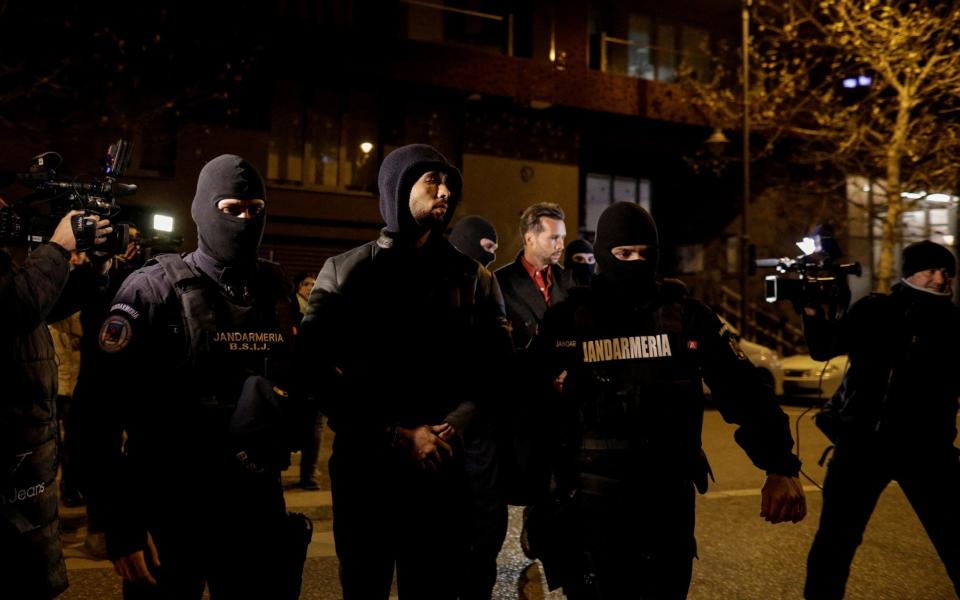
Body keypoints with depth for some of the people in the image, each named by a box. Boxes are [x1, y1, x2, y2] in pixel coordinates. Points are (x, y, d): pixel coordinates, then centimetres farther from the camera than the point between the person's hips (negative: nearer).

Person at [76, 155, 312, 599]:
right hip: (169, 506, -4)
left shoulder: (276, 290, 5)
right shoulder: (154, 288, -8)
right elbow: (102, 411, -12)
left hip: (257, 503, 4)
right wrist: (118, 523, -14)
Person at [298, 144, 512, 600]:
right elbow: (318, 369, -5)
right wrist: (396, 436, -12)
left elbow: (495, 365, 3)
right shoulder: (345, 271, 3)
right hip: (364, 465, -1)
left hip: (443, 469, 2)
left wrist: (453, 428, -13)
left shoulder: (474, 279, 10)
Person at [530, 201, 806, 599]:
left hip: (669, 499, 2)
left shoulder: (687, 315, -1)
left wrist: (780, 467, -11)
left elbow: (743, 389, -2)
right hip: (591, 501, -1)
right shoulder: (566, 320, -3)